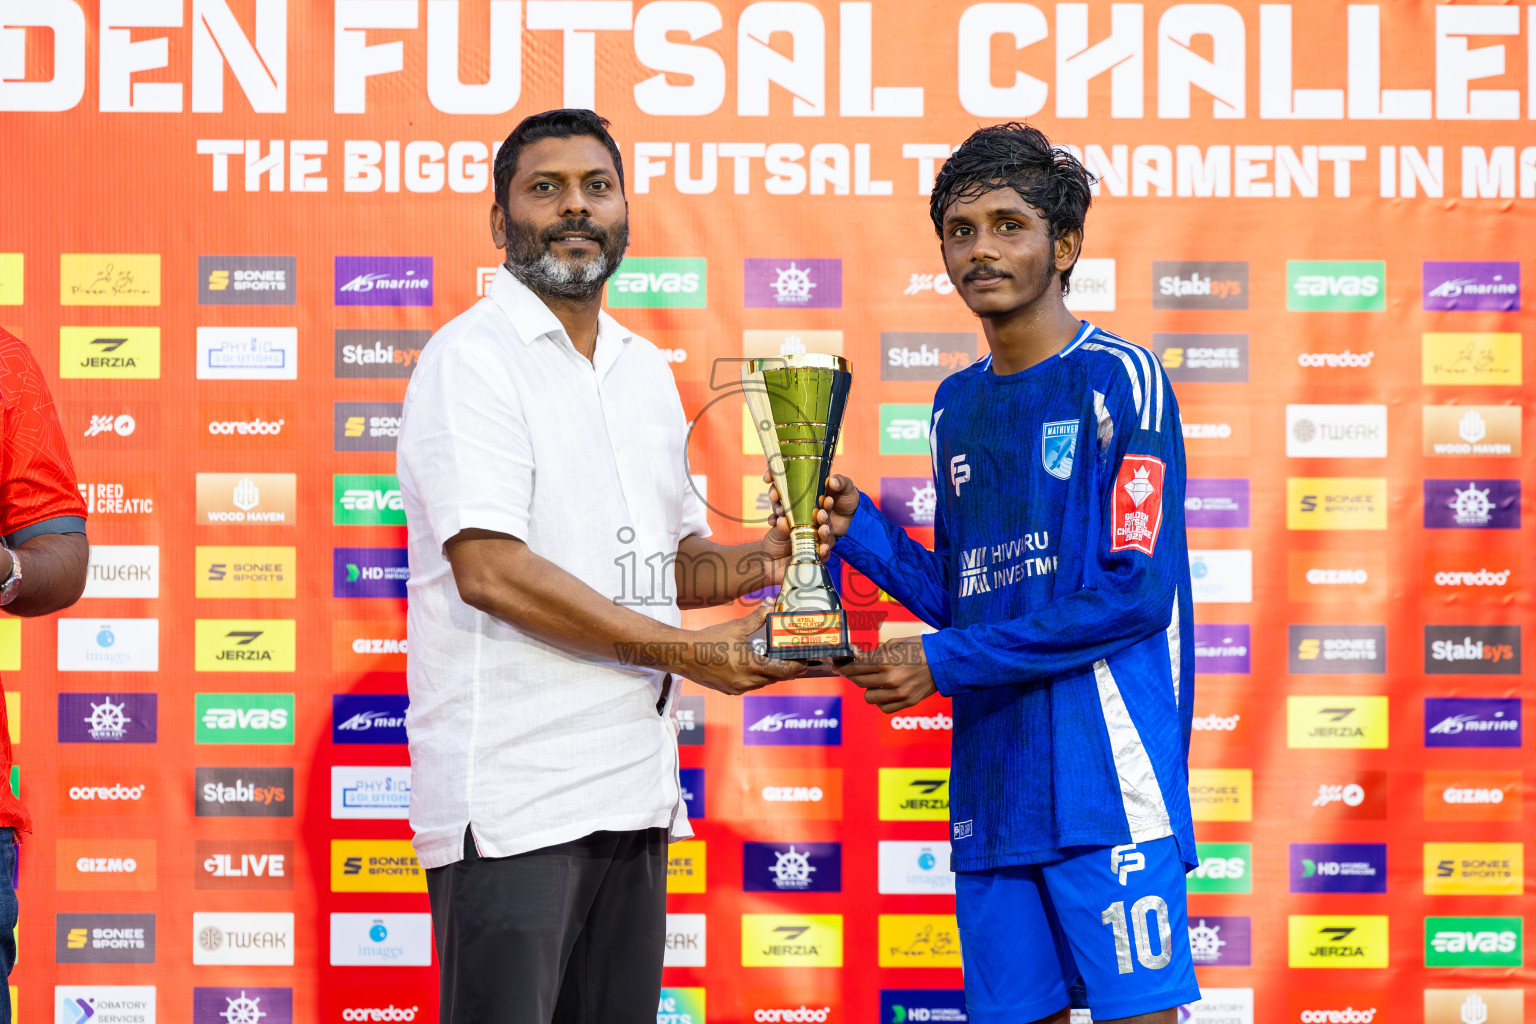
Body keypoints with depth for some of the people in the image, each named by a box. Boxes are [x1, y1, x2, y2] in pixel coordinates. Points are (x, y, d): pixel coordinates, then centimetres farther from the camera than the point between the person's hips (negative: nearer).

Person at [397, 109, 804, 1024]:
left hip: (634, 785, 8)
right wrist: (689, 654, -13)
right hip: (511, 798, -7)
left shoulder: (646, 368, 17)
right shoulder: (472, 358, -7)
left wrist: (771, 557, 2)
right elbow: (491, 569, -18)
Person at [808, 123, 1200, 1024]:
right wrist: (860, 531, 3)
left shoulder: (1118, 379, -5)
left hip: (1106, 779, -6)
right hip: (991, 793, 6)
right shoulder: (958, 406, 16)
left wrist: (944, 661, -11)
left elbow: (1135, 590, -13)